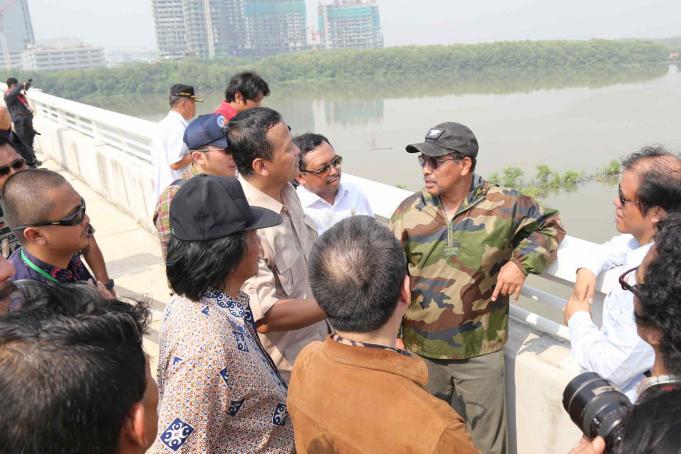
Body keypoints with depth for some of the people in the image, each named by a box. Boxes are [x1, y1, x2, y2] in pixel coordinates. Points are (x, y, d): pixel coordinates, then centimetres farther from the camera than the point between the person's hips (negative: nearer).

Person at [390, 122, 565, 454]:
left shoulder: (503, 206, -10)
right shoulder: (408, 211, -4)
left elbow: (550, 226, 6)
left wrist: (521, 262, -12)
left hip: (480, 351, -2)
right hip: (419, 349, 2)